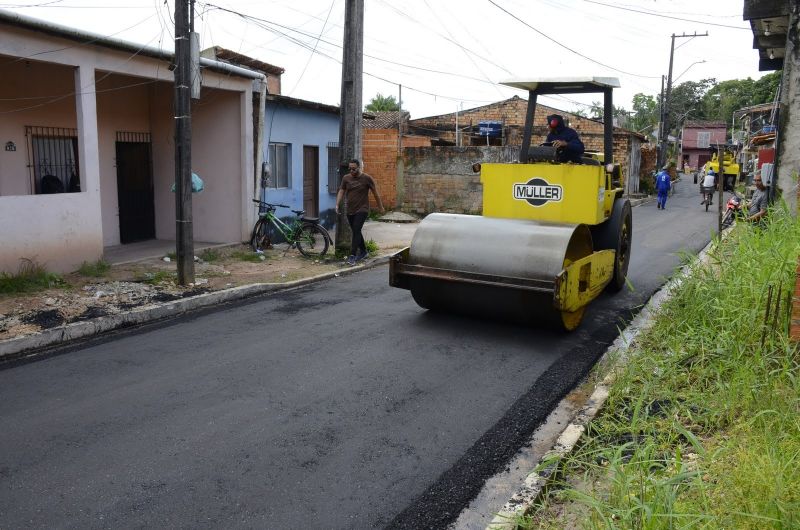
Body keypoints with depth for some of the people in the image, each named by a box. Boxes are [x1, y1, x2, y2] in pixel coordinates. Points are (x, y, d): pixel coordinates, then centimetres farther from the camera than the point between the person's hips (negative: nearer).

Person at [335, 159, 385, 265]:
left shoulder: (367, 178, -6)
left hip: (362, 210, -5)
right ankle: (363, 251, 31)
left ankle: (352, 255, -18)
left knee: (356, 231, -16)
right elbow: (341, 191, 5)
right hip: (350, 210, 5)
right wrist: (337, 205, -8)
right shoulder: (346, 178, 5)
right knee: (356, 232, 14)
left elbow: (375, 193, 1)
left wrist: (381, 207, 7)